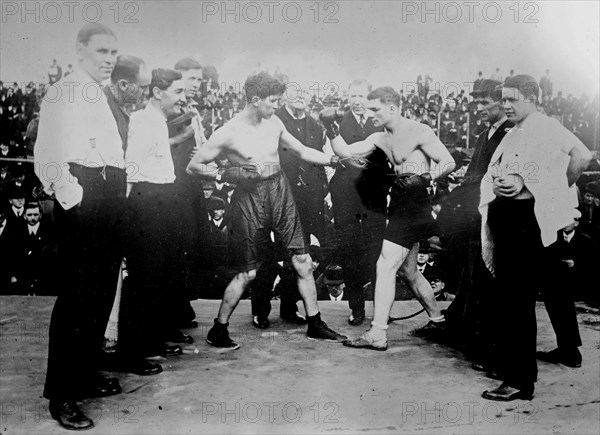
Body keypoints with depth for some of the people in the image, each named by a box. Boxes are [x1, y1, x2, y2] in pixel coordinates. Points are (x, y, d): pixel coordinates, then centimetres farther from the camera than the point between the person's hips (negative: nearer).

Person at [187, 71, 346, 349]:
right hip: (249, 198, -5)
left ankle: (315, 325, 20)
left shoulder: (274, 123, 3)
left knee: (303, 263, 5)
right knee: (247, 272, 0)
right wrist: (226, 175, -18)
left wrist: (334, 159, 4)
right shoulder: (228, 133, -11)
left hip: (280, 193, 5)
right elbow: (193, 166, -6)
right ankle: (218, 330, 17)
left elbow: (302, 151, 15)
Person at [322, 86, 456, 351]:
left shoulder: (419, 132, -9)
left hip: (414, 207, -8)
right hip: (400, 207, 8)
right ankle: (436, 319, 35)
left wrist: (425, 178, -22)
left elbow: (449, 162, -10)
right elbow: (346, 152, 2)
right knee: (407, 270, 18)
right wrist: (331, 128, -10)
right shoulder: (380, 139, 11)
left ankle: (377, 334, -8)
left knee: (385, 266, -11)